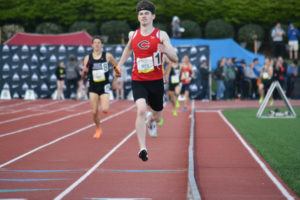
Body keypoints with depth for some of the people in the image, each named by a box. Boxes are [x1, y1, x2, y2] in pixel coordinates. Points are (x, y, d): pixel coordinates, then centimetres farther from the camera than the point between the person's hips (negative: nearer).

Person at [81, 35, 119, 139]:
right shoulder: (88, 58, 2)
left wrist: (115, 80, 9)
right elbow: (83, 76, 6)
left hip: (104, 86, -2)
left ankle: (106, 106, 21)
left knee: (104, 110, -17)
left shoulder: (107, 56, -2)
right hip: (93, 87, 2)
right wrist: (84, 71, -17)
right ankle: (98, 129, 22)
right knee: (94, 112, -2)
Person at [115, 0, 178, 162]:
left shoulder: (161, 35, -4)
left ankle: (151, 121, 57)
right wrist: (120, 64, 23)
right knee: (141, 110, -25)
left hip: (156, 81, 0)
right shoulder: (133, 35, 5)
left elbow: (175, 59, -7)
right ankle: (142, 148, -27)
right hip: (138, 81, 0)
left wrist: (166, 50, -28)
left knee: (157, 116, 17)